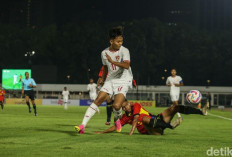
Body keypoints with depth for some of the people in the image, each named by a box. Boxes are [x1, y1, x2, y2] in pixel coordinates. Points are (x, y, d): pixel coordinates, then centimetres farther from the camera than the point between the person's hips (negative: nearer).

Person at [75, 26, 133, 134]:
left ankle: (117, 119, 15)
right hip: (110, 80, 4)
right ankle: (83, 126, -15)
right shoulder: (104, 53, 6)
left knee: (117, 105, -22)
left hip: (123, 81, -4)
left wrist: (112, 61, -33)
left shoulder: (124, 51, -9)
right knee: (98, 100, -12)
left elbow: (126, 65, -26)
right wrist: (103, 80, 31)